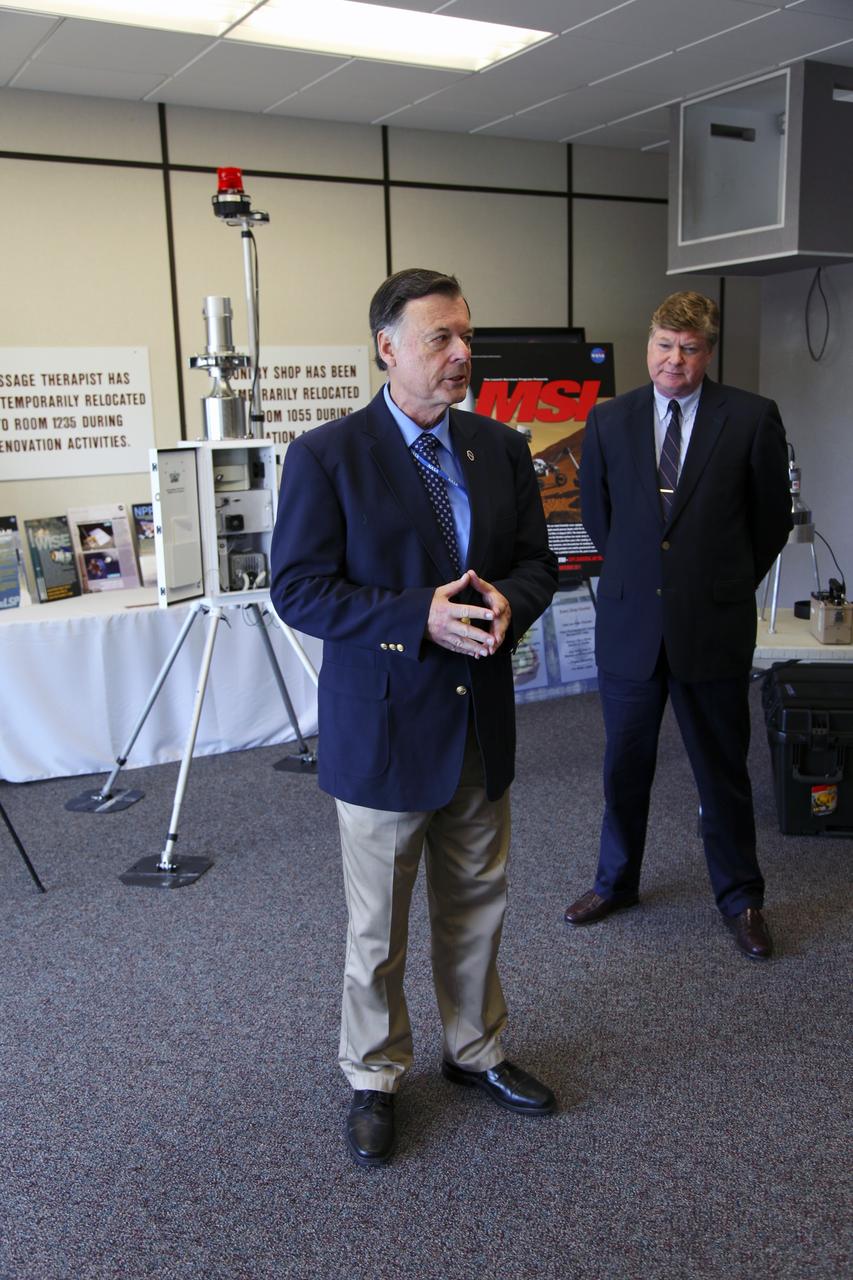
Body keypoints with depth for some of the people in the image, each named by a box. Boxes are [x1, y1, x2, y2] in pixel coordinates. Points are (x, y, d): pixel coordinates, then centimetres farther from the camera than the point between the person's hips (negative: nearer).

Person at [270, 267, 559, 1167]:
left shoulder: (500, 448, 5)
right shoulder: (326, 456, -11)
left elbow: (536, 561, 10)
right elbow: (298, 589, -14)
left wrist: (508, 602, -15)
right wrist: (419, 618, -25)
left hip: (481, 722, 5)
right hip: (382, 728, -5)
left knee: (476, 905, 19)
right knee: (377, 926, 10)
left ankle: (476, 1051, 42)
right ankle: (373, 1079, 33)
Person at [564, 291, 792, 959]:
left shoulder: (752, 418, -5)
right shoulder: (608, 419, 2)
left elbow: (772, 519, 5)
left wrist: (728, 583, 9)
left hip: (714, 626, -2)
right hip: (630, 623, 2)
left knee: (723, 768, 10)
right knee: (625, 763, 14)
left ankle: (741, 897, 29)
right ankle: (616, 881, 34)